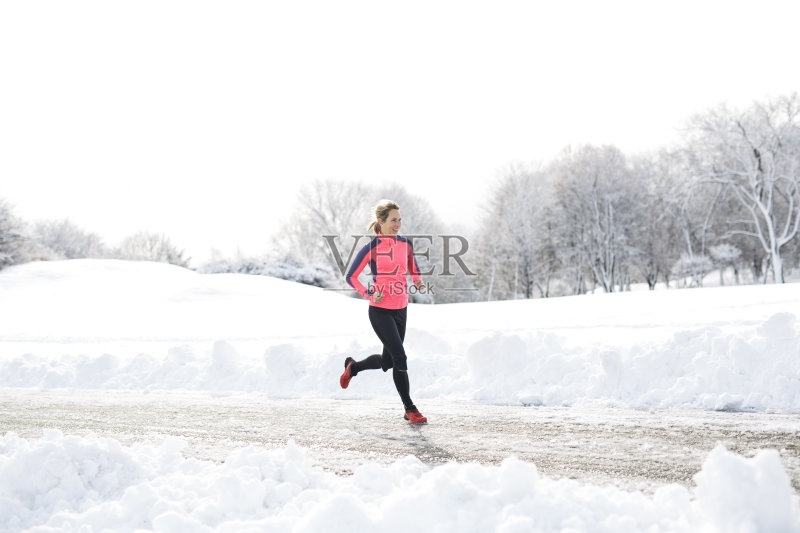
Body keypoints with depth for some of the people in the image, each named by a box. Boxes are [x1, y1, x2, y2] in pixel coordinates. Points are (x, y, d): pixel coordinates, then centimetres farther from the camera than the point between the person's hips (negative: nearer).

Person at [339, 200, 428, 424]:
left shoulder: (405, 244, 3)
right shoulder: (371, 248, -12)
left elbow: (414, 271, 17)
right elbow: (350, 277, -5)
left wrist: (418, 283, -4)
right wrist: (369, 294, -16)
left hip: (401, 310, 6)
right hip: (380, 311, -6)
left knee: (387, 361, 15)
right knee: (400, 357, -12)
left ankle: (352, 367, 44)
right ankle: (409, 409, -2)